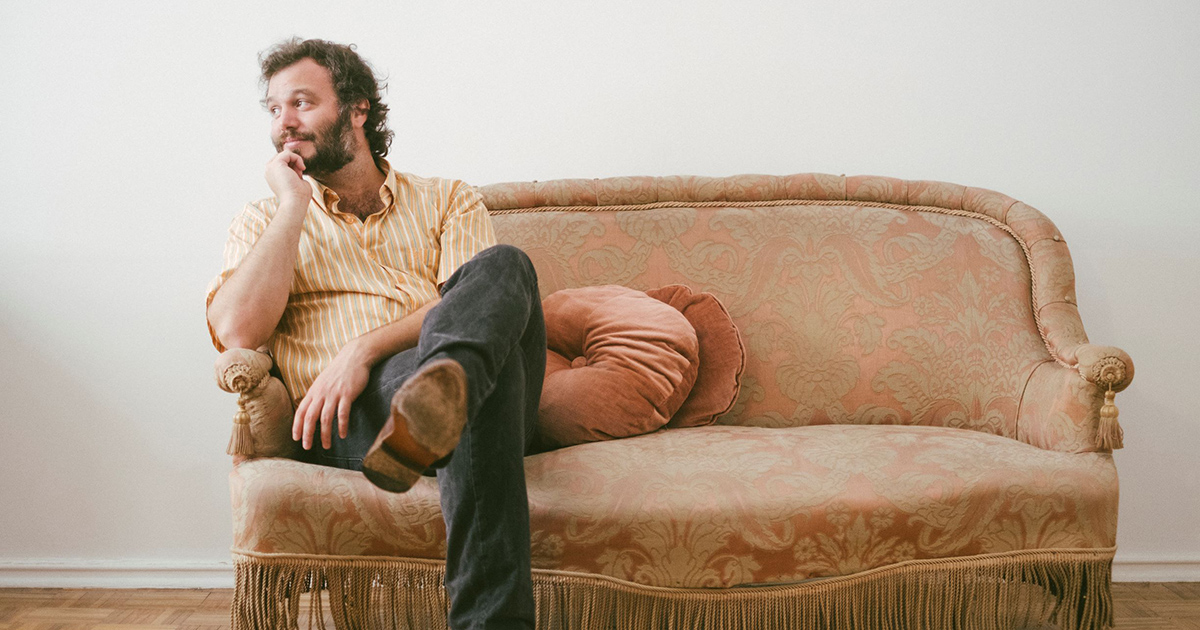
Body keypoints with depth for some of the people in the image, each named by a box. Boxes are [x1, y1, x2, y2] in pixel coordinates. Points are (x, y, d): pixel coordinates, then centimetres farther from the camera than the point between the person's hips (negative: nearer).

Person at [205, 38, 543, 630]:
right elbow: (238, 331, 2)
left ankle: (429, 410, -60)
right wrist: (294, 207, 4)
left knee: (503, 266, -31)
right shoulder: (263, 221, 23)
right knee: (477, 369, -37)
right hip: (347, 422, -1)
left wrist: (364, 349, -15)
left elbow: (478, 296, -1)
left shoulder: (449, 201, 21)